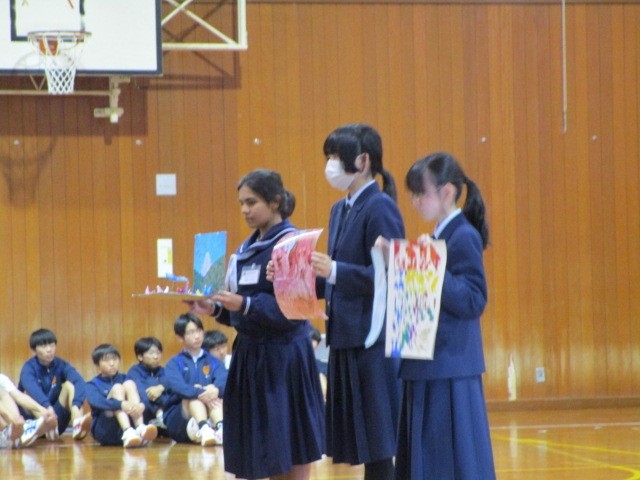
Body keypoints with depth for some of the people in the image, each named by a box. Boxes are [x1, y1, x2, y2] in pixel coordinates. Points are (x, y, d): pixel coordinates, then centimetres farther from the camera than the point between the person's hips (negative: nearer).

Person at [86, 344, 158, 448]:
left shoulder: (124, 379, 16)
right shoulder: (93, 385, 7)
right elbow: (96, 401, -17)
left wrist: (141, 405, -28)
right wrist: (122, 404, -35)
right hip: (104, 430, -2)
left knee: (129, 384, -12)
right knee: (117, 388, -19)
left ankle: (140, 429, -36)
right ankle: (127, 433, -45)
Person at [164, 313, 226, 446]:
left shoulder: (213, 362, 11)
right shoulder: (175, 363, 5)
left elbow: (223, 381, -10)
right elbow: (177, 386, -17)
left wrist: (216, 389, -35)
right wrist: (200, 393, -35)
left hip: (210, 416, 2)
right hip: (179, 418, -1)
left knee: (216, 397, -26)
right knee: (193, 396, -29)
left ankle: (221, 428, -57)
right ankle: (204, 430, -58)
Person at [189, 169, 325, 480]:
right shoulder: (247, 249, 14)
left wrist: (244, 305, -25)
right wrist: (215, 310, 0)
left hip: (284, 358, -8)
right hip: (250, 354, 8)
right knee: (267, 455, 9)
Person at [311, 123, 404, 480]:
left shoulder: (380, 208, -10)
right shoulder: (341, 210, 16)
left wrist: (335, 271, -26)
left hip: (374, 340, -9)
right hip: (345, 338, 9)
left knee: (377, 449, -6)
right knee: (359, 446, 10)